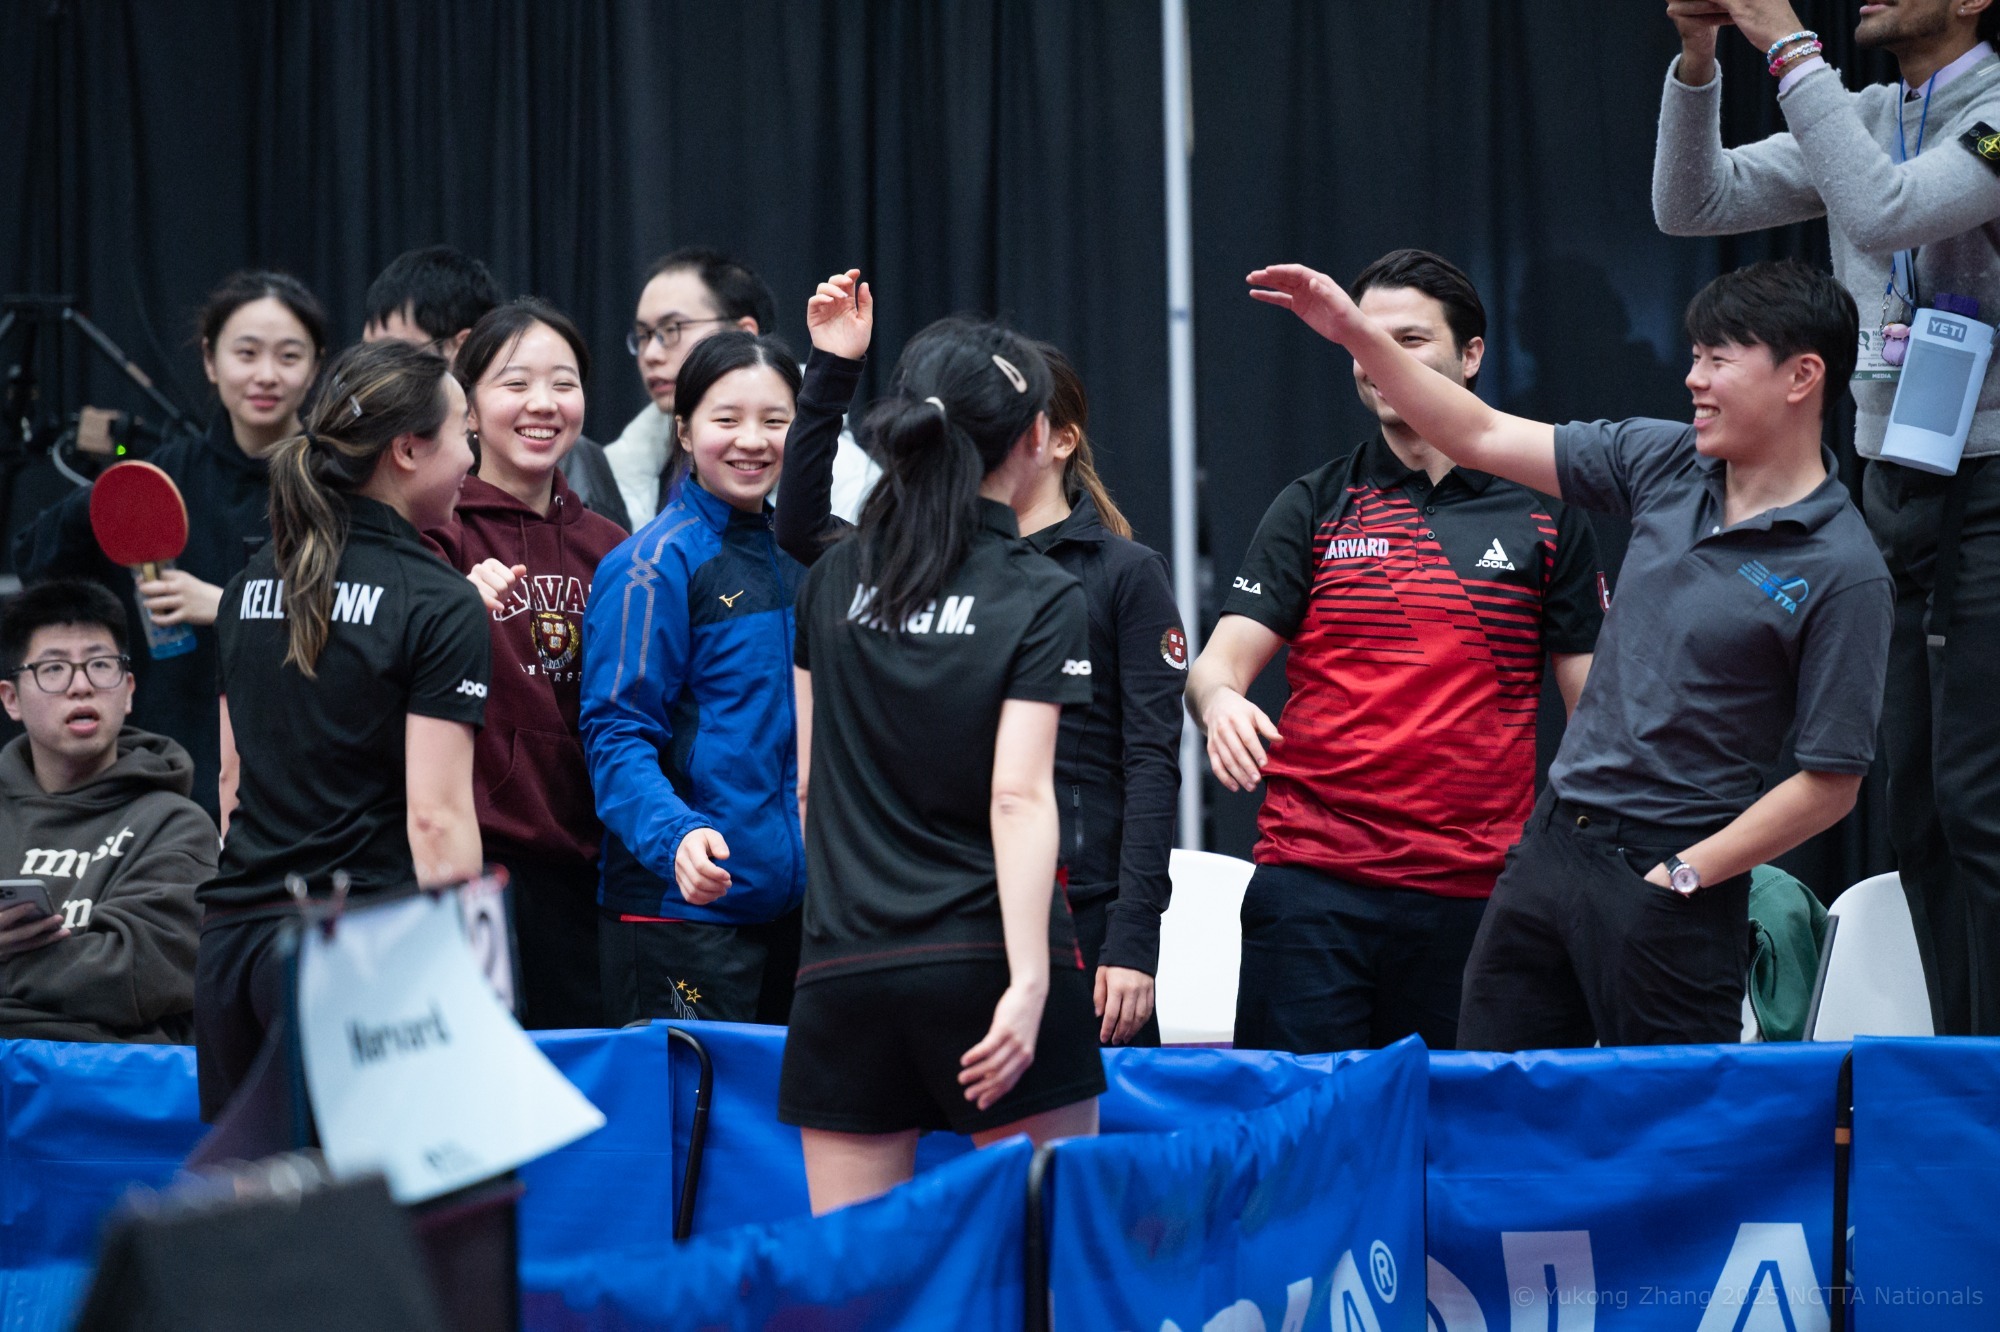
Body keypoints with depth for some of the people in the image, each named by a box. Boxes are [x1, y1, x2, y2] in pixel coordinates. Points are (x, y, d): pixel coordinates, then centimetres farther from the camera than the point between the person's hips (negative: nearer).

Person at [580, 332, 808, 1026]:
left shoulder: (796, 558, 13)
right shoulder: (656, 565, -9)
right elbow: (616, 735, -14)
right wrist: (676, 834, -30)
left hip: (792, 899, 7)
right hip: (683, 910, -7)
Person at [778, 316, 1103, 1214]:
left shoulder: (835, 579, 9)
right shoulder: (1040, 601, -5)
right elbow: (1018, 797, -14)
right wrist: (1028, 984, -19)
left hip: (842, 971, 4)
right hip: (984, 962, -4)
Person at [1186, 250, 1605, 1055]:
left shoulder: (1544, 516, 8)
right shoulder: (1314, 509, 9)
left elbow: (1594, 703, 10)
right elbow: (1222, 659, 3)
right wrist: (1218, 700, -21)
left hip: (1475, 895, 0)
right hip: (1310, 880, 0)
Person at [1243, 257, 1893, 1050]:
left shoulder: (1843, 571, -14)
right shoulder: (1667, 464, 6)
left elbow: (1831, 783, -14)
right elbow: (1481, 438, 12)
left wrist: (1682, 878, -14)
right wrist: (1356, 333, 5)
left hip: (1667, 874, -7)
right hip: (1549, 841, 7)